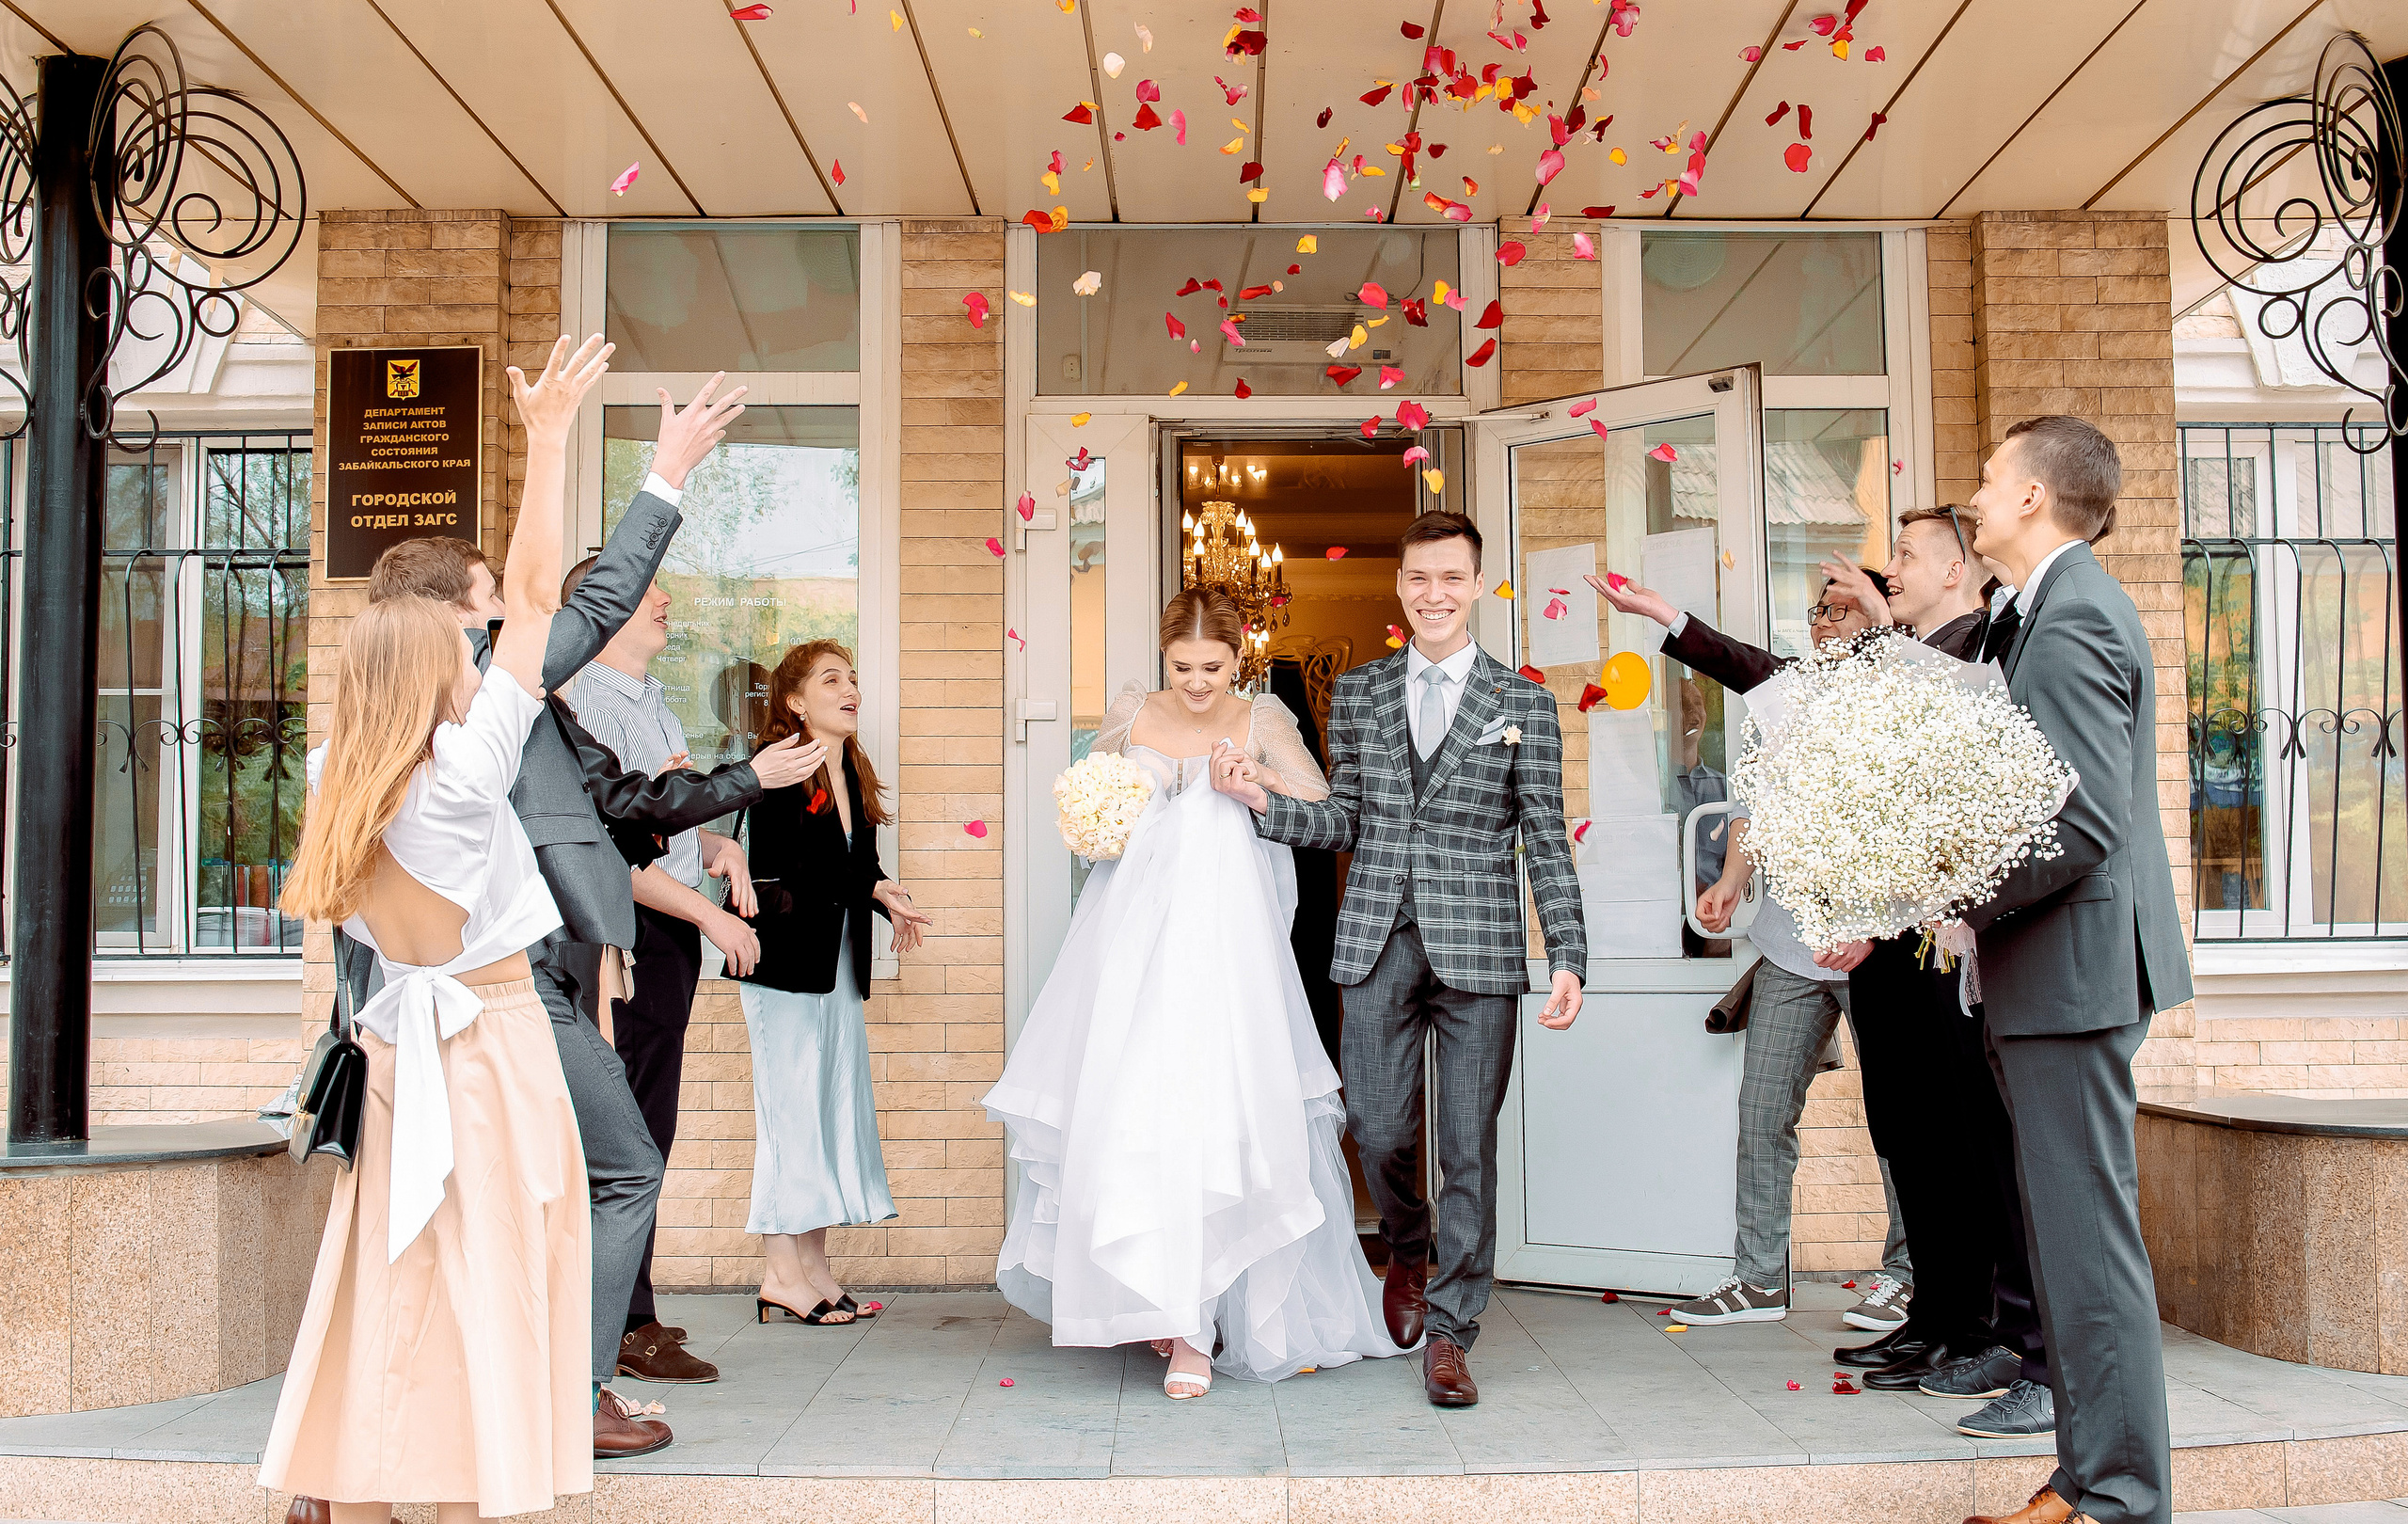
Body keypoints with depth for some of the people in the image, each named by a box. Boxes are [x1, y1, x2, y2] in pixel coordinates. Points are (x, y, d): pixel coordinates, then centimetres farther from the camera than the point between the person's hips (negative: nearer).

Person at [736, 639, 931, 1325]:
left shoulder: (854, 776, 13)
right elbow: (785, 874, -20)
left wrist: (885, 898, -4)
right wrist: (872, 889, -21)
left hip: (839, 968, 8)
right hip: (786, 965, -8)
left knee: (833, 1111, 9)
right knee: (790, 1110, -3)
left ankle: (814, 1269, 16)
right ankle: (783, 1273, 5)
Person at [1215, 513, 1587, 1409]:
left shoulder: (1522, 703, 4)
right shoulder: (1357, 694, 11)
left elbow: (1546, 840, 2)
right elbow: (1346, 821, 12)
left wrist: (1569, 959, -5)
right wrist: (1260, 800, -4)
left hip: (1477, 948, -2)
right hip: (1378, 943, 2)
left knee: (1469, 1147, 1)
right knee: (1379, 1132, 2)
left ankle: (1449, 1331, 15)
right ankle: (1409, 1251, 34)